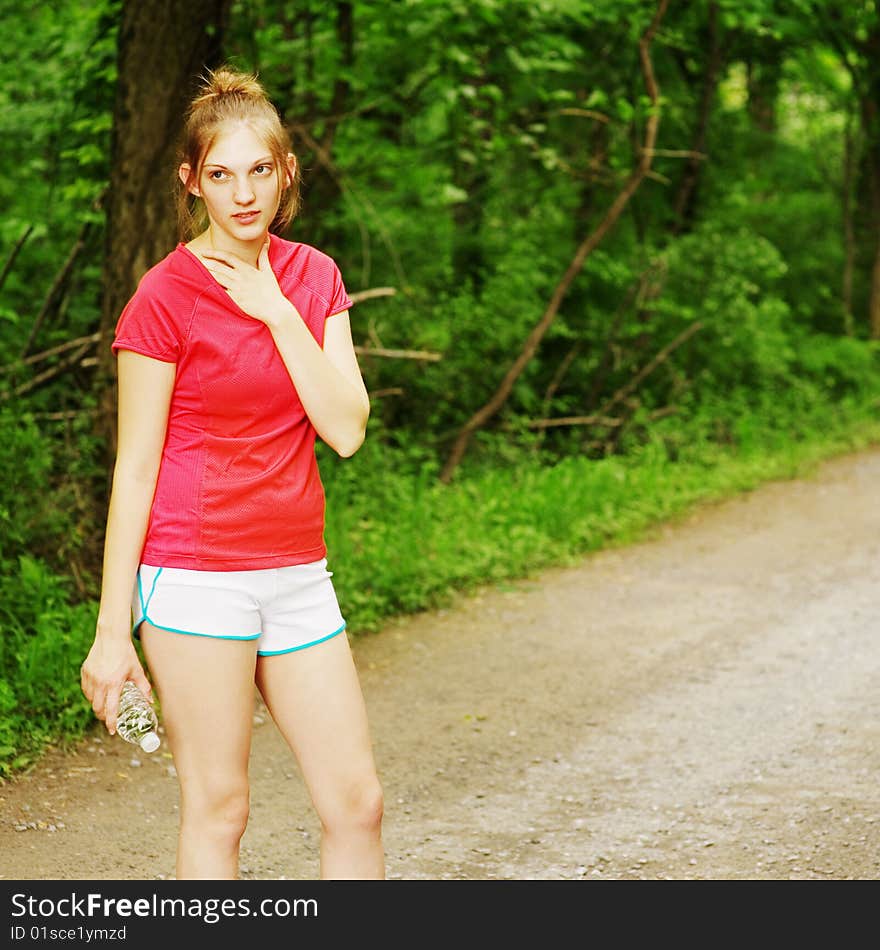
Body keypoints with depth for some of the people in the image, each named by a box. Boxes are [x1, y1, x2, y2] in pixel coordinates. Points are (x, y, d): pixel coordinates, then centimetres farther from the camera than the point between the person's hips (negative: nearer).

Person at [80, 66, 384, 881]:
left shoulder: (313, 277, 6)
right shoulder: (162, 299, -9)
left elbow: (346, 429, -3)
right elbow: (134, 469, -8)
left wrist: (277, 313, -11)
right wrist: (113, 630, -9)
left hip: (297, 573, 6)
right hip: (195, 576, -5)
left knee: (356, 803, 7)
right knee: (218, 809, 2)